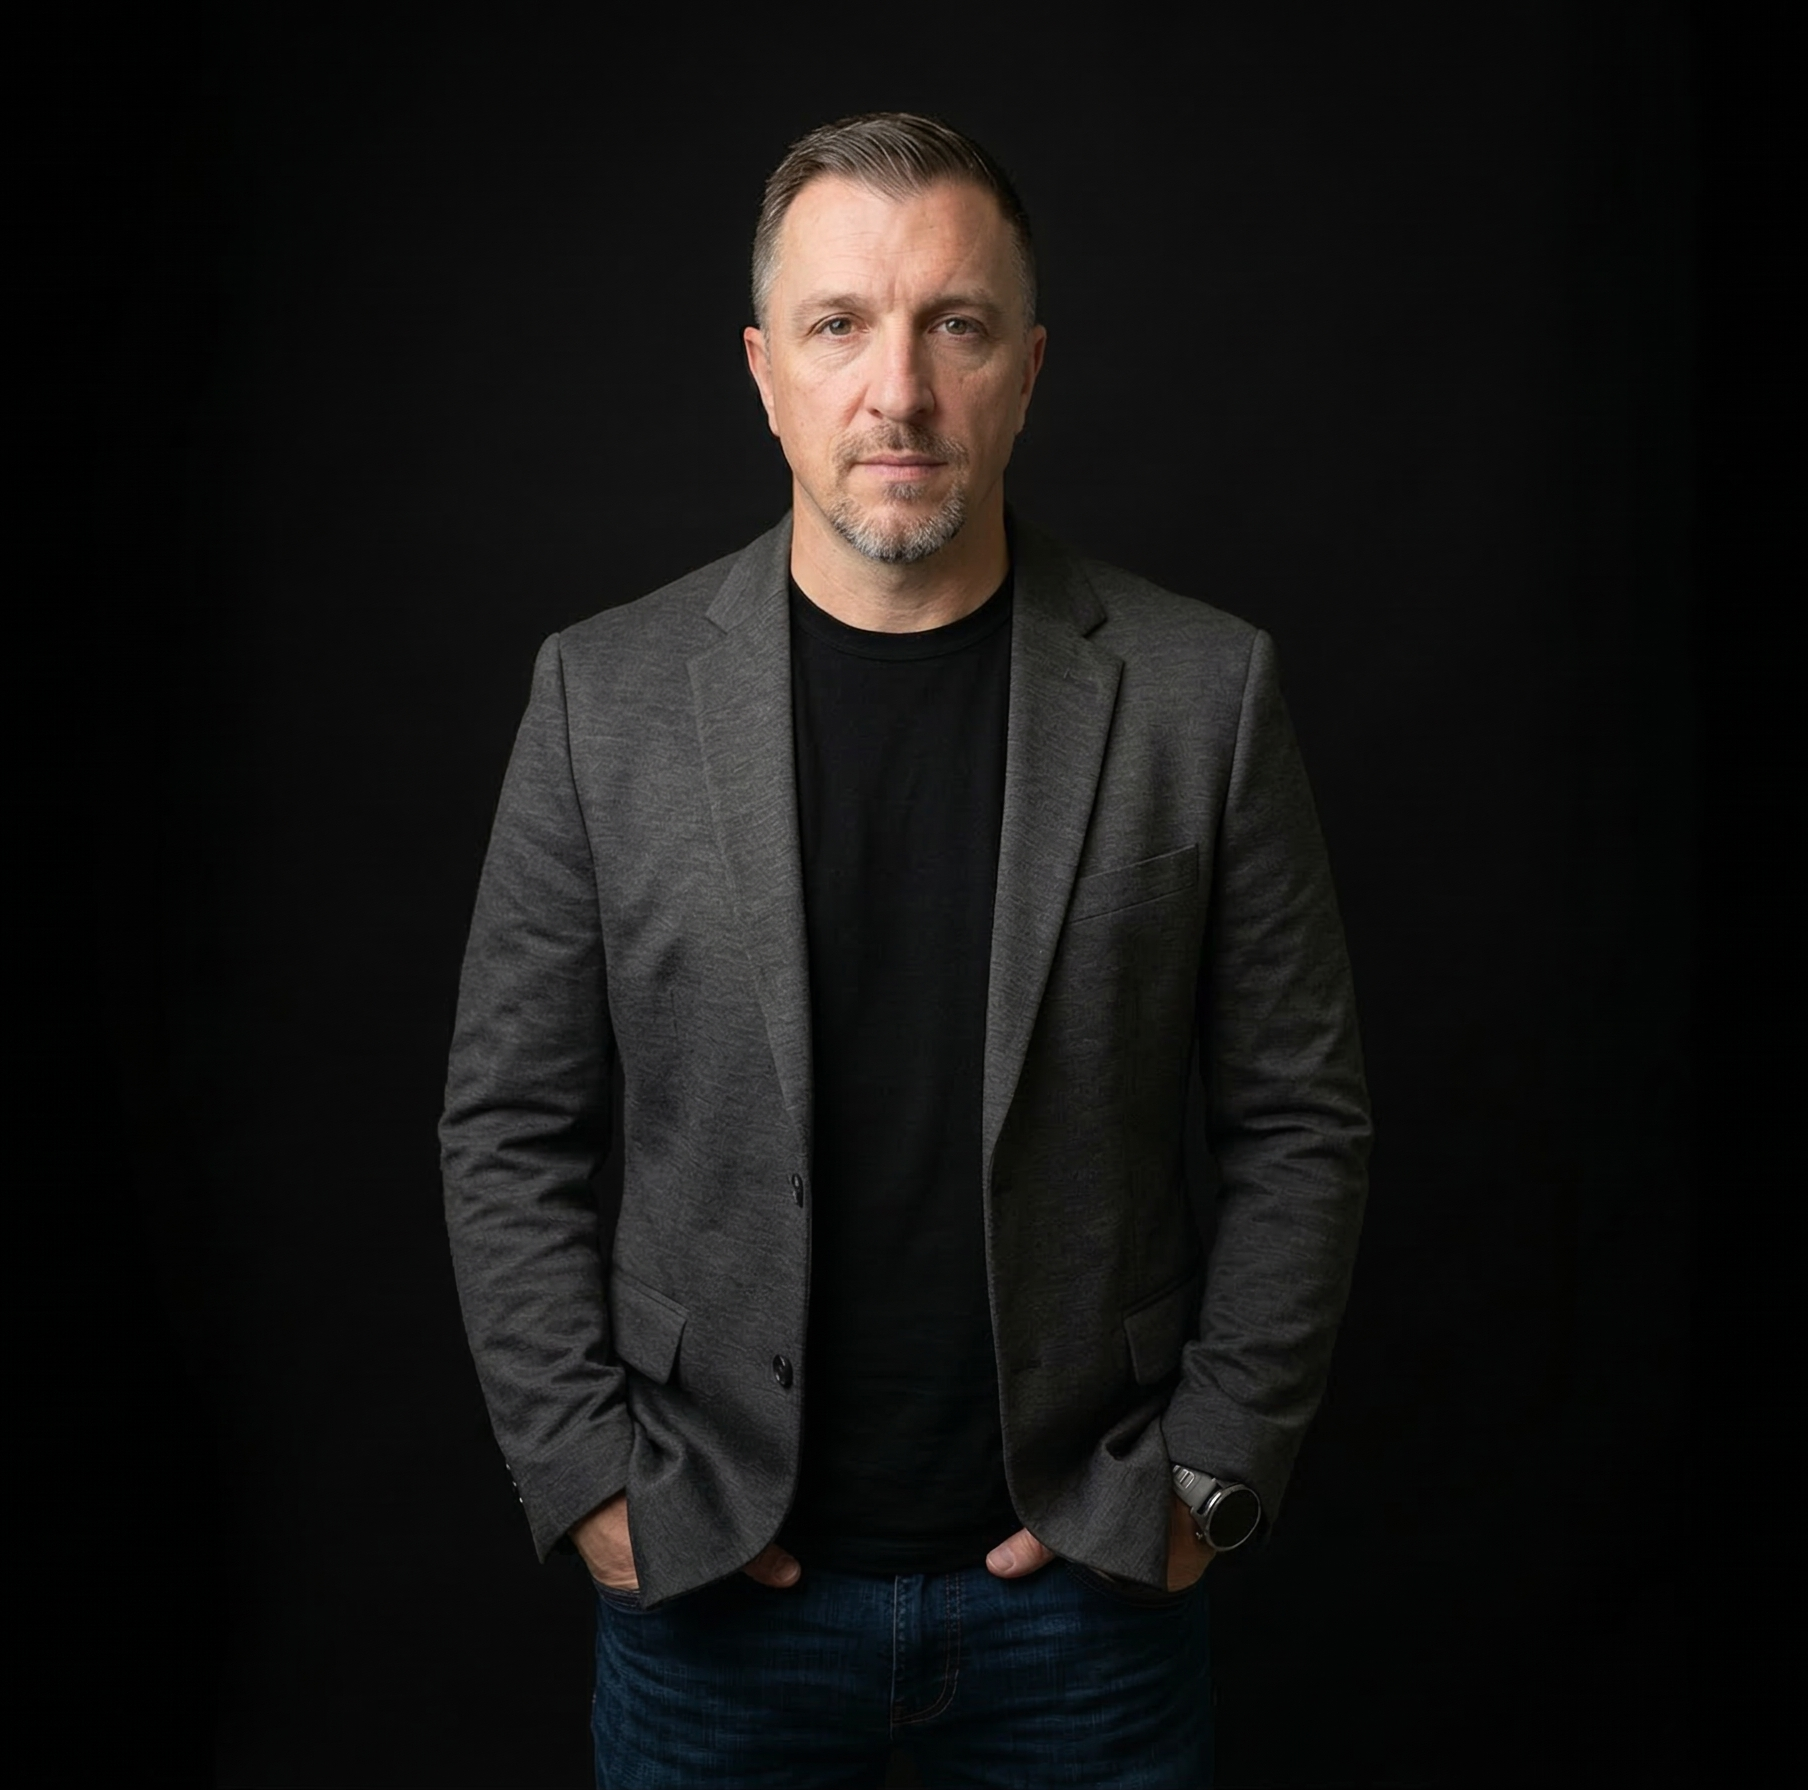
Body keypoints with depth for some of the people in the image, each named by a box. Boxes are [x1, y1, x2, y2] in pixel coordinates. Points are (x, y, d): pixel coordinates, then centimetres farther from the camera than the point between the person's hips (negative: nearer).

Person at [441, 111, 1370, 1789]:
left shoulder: (1200, 691, -5)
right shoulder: (604, 692, -4)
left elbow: (1298, 1120, -1)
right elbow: (510, 1130, 0)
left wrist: (1212, 1470, -4)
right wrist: (586, 1472, -4)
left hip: (1088, 1579, 0)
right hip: (709, 1582, 1)